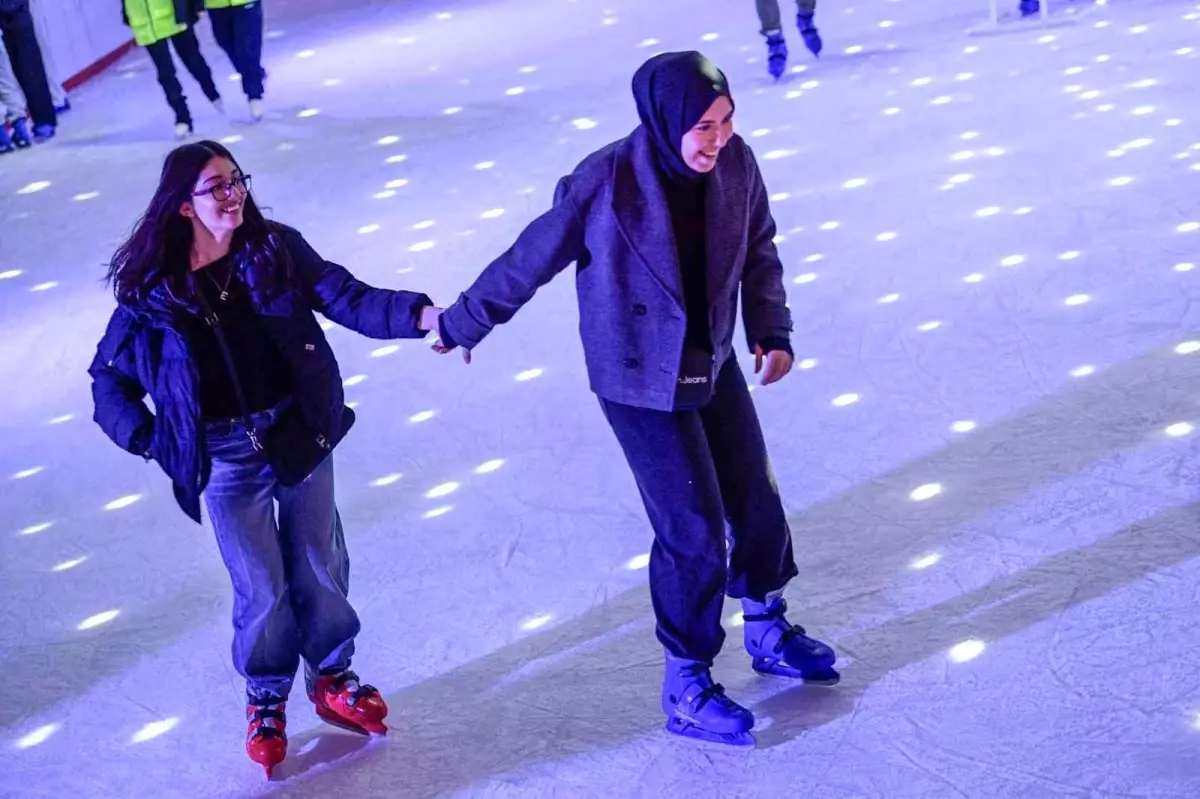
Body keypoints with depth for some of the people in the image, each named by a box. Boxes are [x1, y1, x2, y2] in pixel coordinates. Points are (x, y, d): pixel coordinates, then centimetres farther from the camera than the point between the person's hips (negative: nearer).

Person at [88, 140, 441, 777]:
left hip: (300, 437, 2)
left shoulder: (277, 251, -5)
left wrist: (423, 314, -28)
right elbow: (109, 378, 2)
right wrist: (149, 440, -8)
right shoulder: (153, 288, -8)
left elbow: (350, 299, -12)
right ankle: (265, 700, 29)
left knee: (320, 565, 14)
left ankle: (332, 679, 35)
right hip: (227, 460, -2)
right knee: (262, 587, 7)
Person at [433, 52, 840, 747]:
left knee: (758, 501, 16)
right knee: (695, 533, -2)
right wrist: (464, 324, -1)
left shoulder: (735, 163, -13)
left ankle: (769, 630, 43)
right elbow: (530, 262, -13)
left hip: (716, 366, 6)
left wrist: (771, 331, -2)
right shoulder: (605, 186, -26)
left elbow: (759, 250, 5)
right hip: (641, 384, -5)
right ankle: (687, 688, 18)